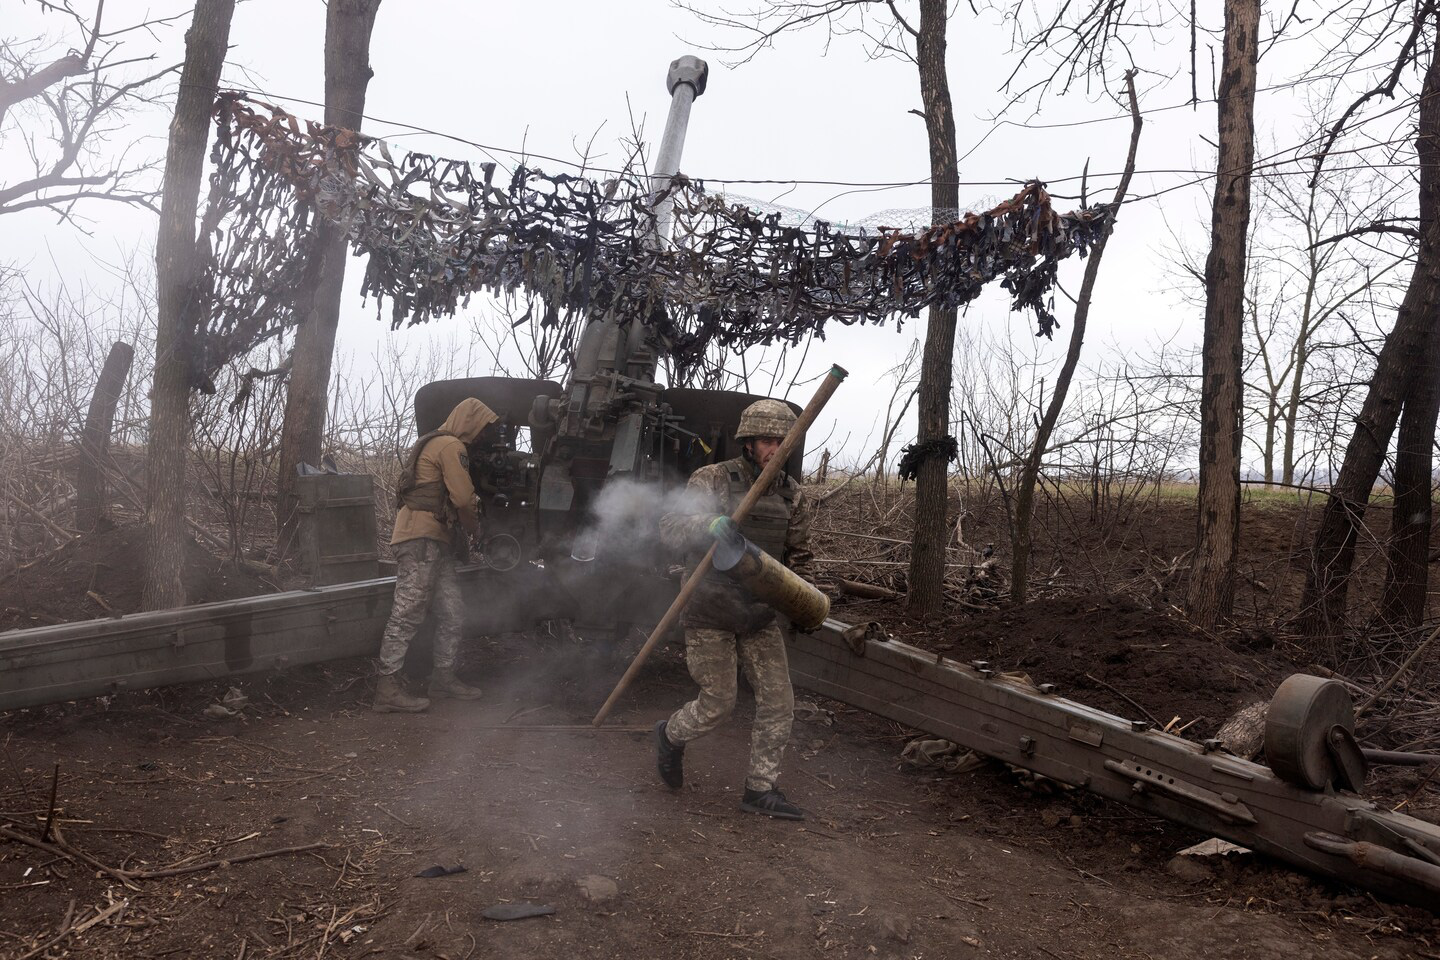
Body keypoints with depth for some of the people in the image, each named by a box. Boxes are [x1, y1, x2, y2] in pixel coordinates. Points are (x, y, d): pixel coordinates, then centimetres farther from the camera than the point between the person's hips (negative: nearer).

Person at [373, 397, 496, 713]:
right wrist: (474, 528, 5)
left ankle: (444, 676, 19)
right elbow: (463, 498, -13)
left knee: (451, 609, 11)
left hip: (435, 540, 10)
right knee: (408, 610, -11)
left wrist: (463, 532, 18)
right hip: (421, 537, -10)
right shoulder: (451, 446, -7)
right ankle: (388, 687, -11)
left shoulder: (435, 444, 26)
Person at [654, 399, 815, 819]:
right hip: (710, 613, -5)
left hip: (759, 615, 5)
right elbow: (670, 528, -17)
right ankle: (670, 736, 32)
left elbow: (798, 555, 11)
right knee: (718, 704, 0)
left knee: (778, 701, 1)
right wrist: (708, 525, -36)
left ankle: (761, 789, 14)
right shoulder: (713, 480, -9)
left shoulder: (792, 496, 4)